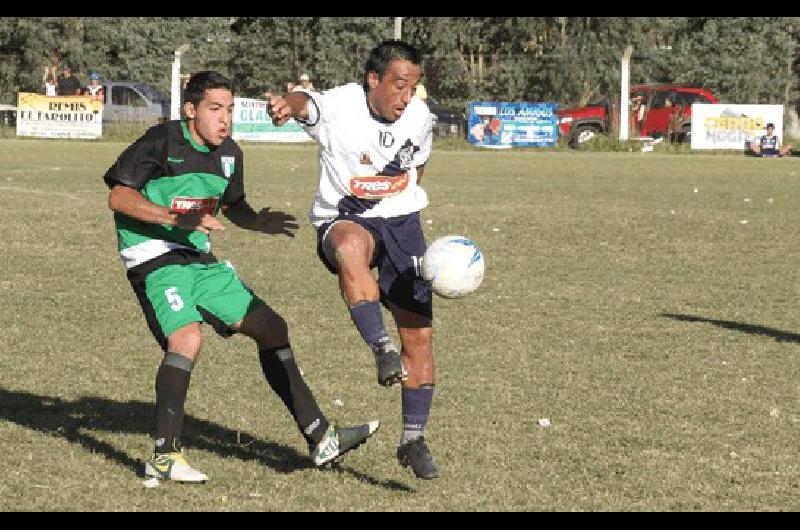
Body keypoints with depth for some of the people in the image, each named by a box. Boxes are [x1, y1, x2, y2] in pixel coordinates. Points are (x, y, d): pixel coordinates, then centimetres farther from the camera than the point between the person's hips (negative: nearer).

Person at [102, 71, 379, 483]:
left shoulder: (228, 154, 9)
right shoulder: (162, 141, -12)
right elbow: (118, 196, -15)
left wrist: (259, 222, 2)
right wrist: (178, 218, -24)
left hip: (199, 258, 8)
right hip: (154, 259, -8)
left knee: (271, 328, 6)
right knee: (187, 337, -30)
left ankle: (321, 439, 15)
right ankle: (164, 456, -22)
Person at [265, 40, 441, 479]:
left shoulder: (420, 117, -1)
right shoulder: (339, 106, -17)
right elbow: (308, 104, -42)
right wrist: (289, 104, -65)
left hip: (401, 220, 4)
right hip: (343, 220, -4)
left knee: (420, 333, -1)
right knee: (351, 246, -43)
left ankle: (413, 440, 14)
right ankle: (382, 349, -35)